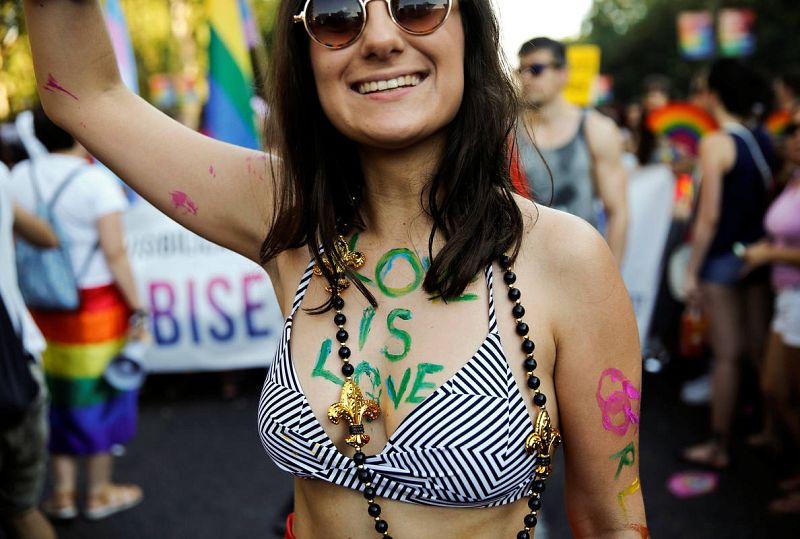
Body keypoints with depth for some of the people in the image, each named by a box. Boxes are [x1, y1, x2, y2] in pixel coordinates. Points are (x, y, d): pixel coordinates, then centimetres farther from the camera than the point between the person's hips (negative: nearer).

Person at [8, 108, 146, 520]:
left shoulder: (18, 177, 1)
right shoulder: (97, 182, -14)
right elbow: (114, 253, -17)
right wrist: (136, 308, -11)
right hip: (96, 304, -4)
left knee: (55, 395, 16)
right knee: (96, 394, 10)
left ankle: (62, 493, 25)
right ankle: (99, 492, 24)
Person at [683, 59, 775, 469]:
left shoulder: (715, 144, -14)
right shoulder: (765, 140, 5)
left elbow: (709, 216, -16)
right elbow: (771, 200, 10)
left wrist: (692, 270, -10)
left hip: (723, 259, -6)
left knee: (726, 355, 1)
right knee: (760, 350, 15)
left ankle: (719, 446, 11)